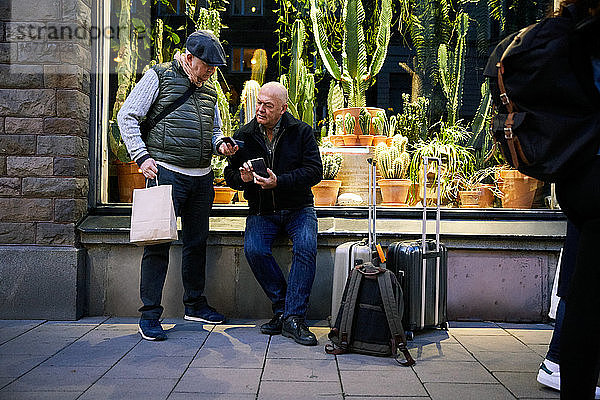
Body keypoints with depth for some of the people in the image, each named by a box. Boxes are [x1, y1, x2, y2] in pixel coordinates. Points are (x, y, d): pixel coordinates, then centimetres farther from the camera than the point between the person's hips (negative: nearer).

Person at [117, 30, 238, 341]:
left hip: (202, 178, 6)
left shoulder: (208, 90, 18)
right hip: (166, 173, -6)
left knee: (197, 241, 13)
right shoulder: (159, 76, 1)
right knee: (158, 242, -6)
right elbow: (127, 117, -2)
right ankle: (150, 314, 3)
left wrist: (220, 145, 5)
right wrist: (142, 156, -13)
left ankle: (195, 304, 27)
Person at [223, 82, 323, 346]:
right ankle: (282, 307, -10)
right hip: (261, 211, 2)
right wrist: (242, 177, -15)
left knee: (306, 246, -29)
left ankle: (293, 318, -23)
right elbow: (230, 173, 11)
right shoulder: (244, 135, 5)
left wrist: (279, 182, -23)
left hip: (298, 208, -1)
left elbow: (314, 171, -9)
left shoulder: (301, 131, -1)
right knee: (253, 249, -27)